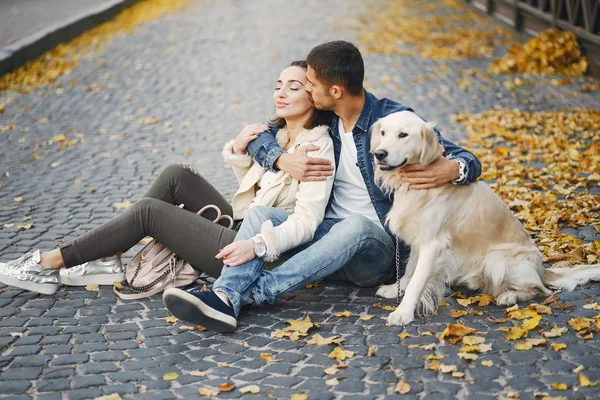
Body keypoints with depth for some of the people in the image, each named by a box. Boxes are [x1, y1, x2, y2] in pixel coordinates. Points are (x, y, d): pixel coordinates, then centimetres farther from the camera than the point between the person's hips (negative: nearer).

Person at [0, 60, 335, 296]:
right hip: (240, 226, 8)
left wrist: (257, 245, -39)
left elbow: (307, 223, -24)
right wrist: (239, 150, 2)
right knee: (177, 176, -3)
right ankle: (106, 262, -3)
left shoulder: (317, 148, -15)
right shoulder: (278, 135, 11)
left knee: (150, 211, -12)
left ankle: (50, 263, -2)